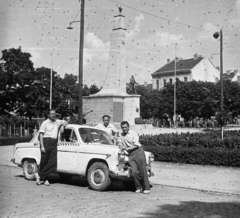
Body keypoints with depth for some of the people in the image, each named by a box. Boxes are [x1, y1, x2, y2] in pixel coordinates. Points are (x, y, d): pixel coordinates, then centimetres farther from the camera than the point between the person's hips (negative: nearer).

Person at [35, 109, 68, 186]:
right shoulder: (45, 123, 1)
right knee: (44, 162, 1)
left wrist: (63, 125, 5)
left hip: (54, 143, 5)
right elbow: (41, 135, -3)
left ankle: (39, 175, 2)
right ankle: (44, 179, 12)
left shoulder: (57, 122, 15)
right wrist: (42, 146, -12)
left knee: (53, 163, -5)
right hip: (46, 141, -4)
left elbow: (66, 122, 29)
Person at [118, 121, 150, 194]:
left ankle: (146, 188, -3)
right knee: (134, 171, -11)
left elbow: (136, 145, -8)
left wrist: (127, 148, -12)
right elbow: (120, 145, 21)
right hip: (130, 154, 4)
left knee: (142, 170, -7)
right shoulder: (120, 135, 15)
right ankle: (138, 187, 3)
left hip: (138, 151, -4)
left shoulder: (133, 133, -2)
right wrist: (122, 149, 0)